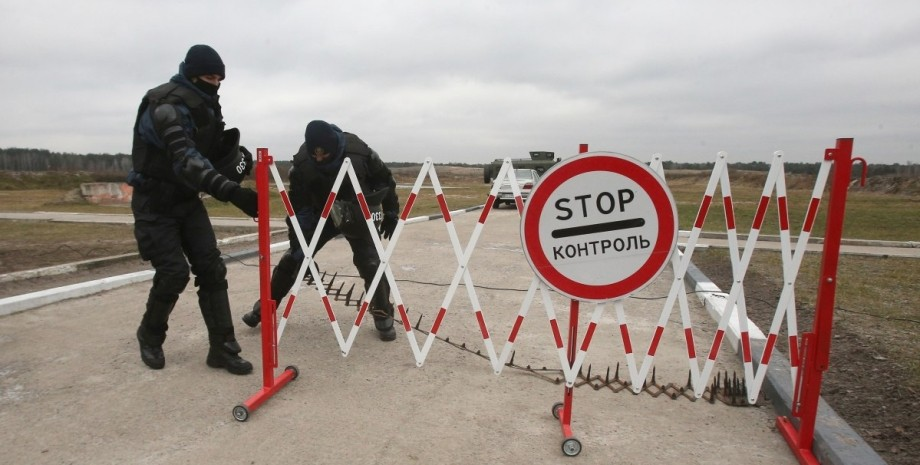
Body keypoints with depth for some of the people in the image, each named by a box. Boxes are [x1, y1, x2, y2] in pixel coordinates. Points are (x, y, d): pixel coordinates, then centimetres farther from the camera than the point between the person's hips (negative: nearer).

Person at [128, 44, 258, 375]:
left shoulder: (205, 106, 5)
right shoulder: (166, 106, -23)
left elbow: (213, 152, 9)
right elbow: (185, 159, -40)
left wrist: (236, 155, -14)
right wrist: (230, 191, -54)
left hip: (187, 199, 7)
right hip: (155, 203, -7)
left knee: (211, 268, -3)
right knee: (174, 272, -10)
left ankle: (222, 348, 1)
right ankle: (150, 337, 20)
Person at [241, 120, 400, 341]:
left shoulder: (359, 152, -28)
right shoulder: (302, 162, -24)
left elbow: (385, 181, -11)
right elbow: (298, 205, -18)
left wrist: (391, 214, -8)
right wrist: (297, 241, -20)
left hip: (358, 215, -2)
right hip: (321, 213, 2)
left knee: (370, 262, -15)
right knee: (293, 257, 0)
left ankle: (383, 316, 1)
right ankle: (265, 307, 18)